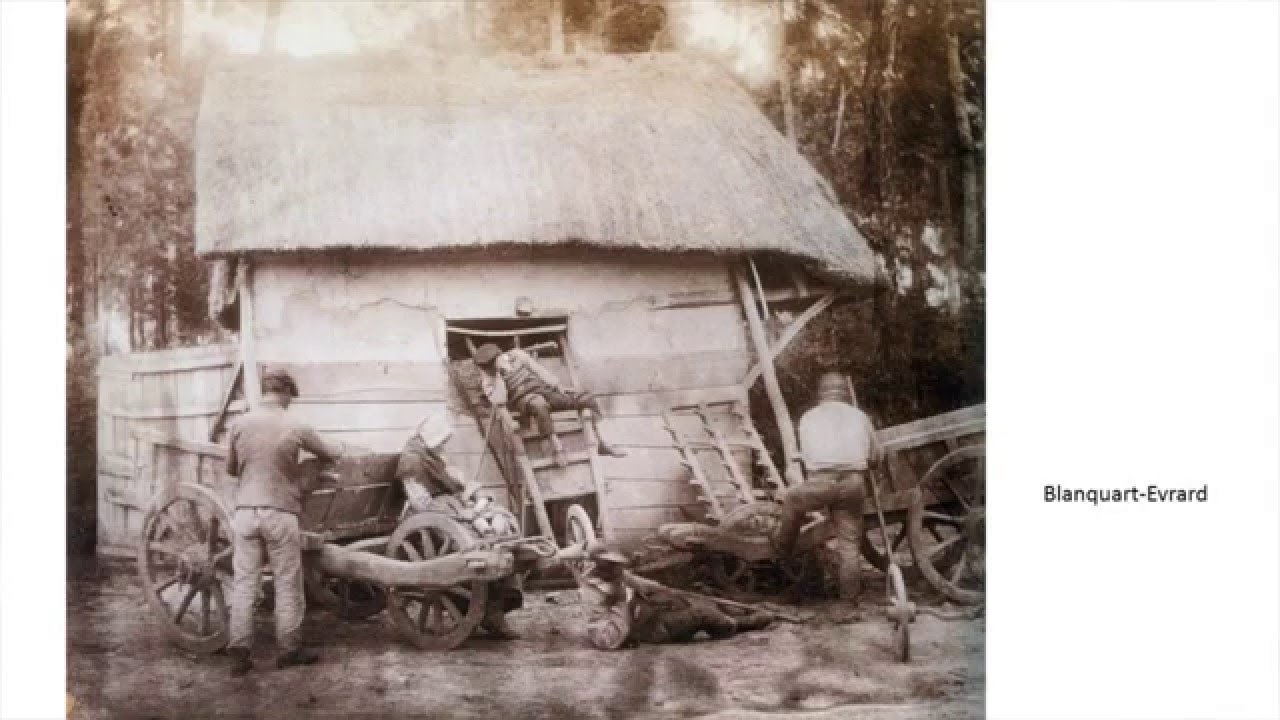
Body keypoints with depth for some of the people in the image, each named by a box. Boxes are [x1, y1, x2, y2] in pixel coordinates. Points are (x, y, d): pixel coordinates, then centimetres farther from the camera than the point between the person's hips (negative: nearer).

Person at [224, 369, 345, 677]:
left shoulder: (240, 425, -1)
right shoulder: (295, 428, -7)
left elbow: (230, 468, 11)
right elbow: (333, 452, 7)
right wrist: (338, 446, 30)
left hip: (245, 511, 2)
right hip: (280, 513, -2)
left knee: (244, 582, 6)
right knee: (287, 583, 9)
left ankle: (239, 652, 5)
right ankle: (289, 648, 16)